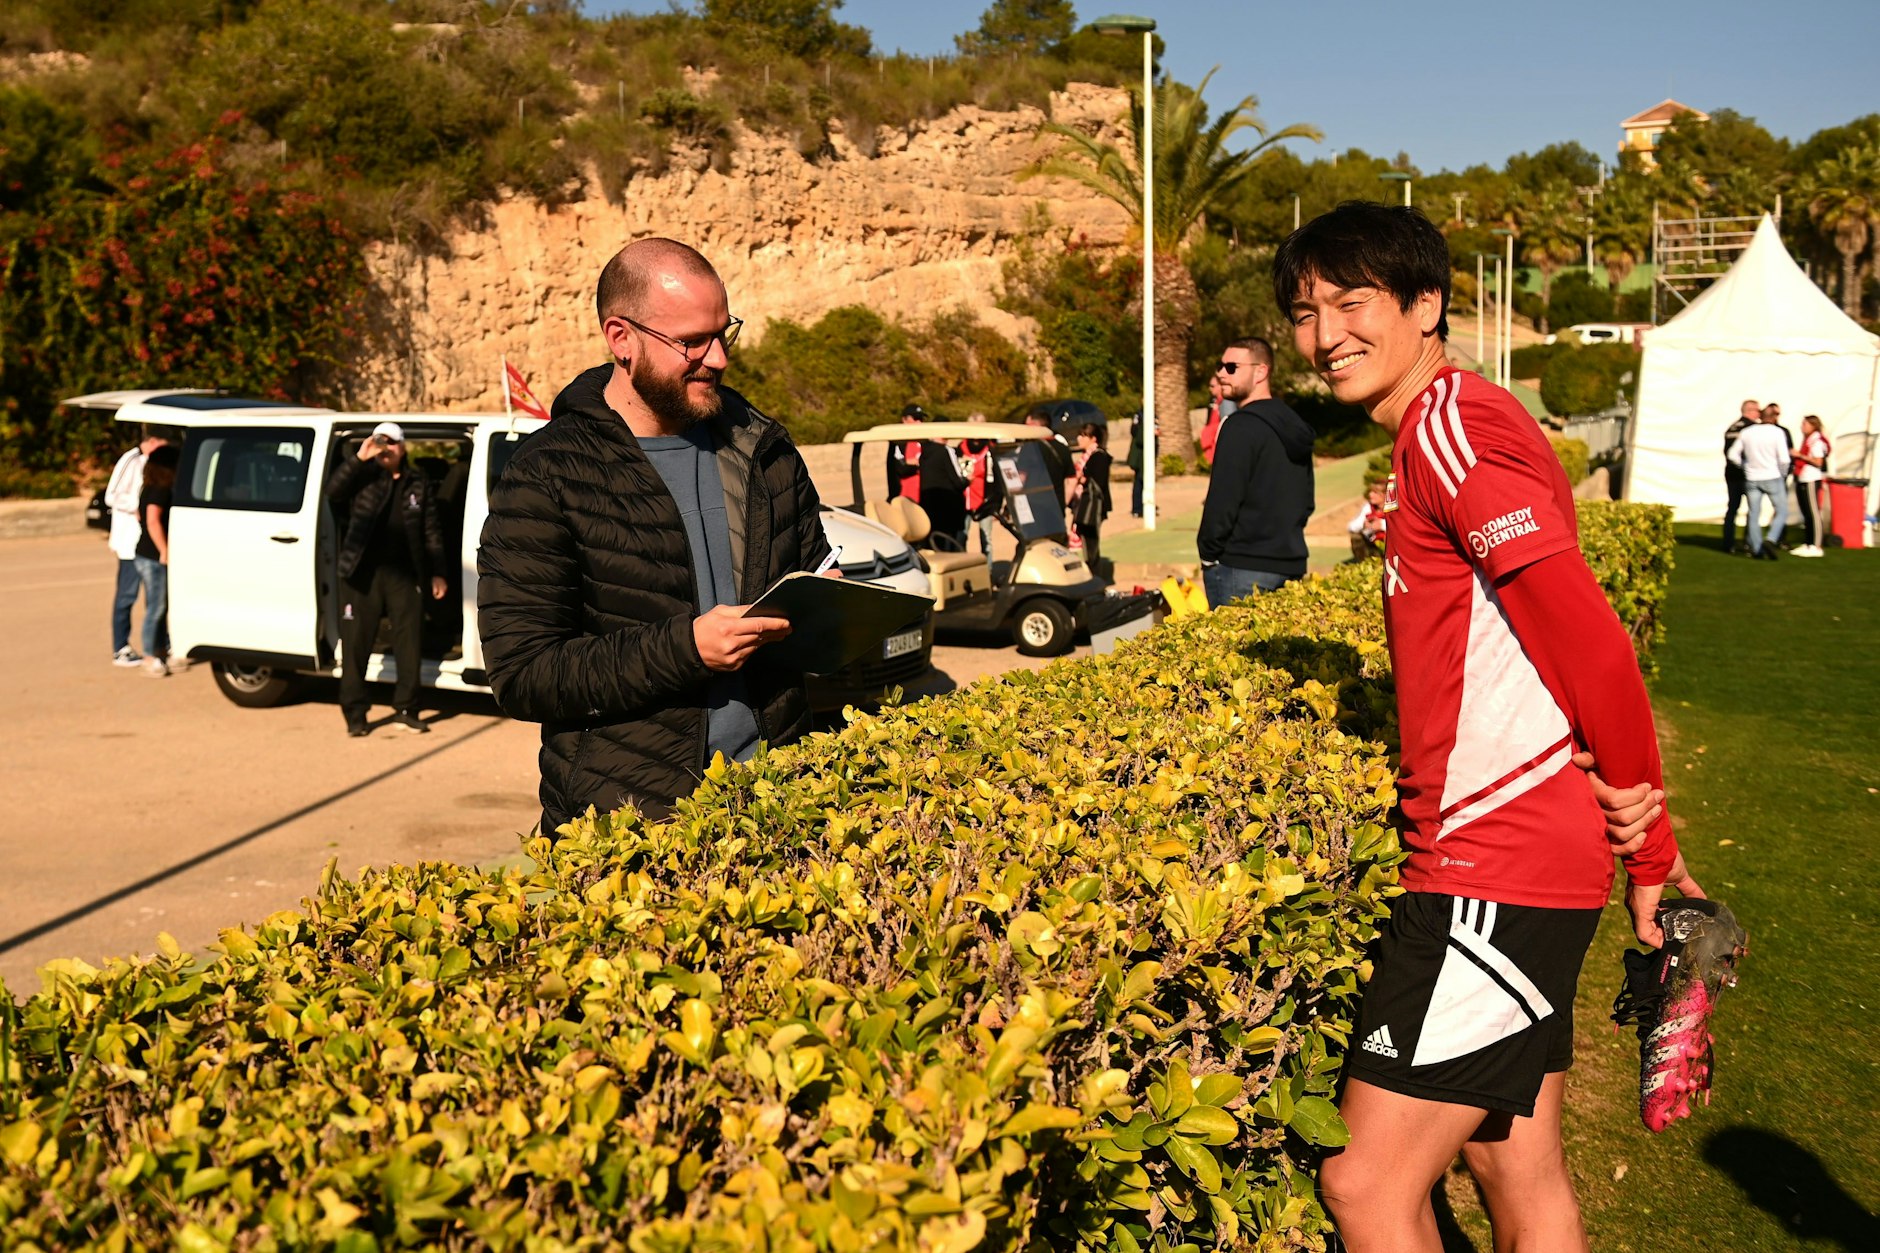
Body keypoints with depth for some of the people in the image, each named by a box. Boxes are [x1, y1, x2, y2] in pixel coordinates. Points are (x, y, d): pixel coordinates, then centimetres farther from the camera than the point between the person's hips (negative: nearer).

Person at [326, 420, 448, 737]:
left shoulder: (419, 485, 12)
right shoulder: (362, 478, 8)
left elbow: (432, 532, 13)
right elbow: (333, 493, -11)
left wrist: (437, 574, 9)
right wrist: (359, 458, -16)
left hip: (404, 574, 2)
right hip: (362, 574, -1)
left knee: (409, 644, 3)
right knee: (356, 645, 0)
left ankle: (406, 710, 14)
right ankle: (354, 714, 8)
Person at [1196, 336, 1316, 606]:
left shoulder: (1241, 427, -13)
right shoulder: (1294, 426, 15)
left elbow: (1222, 501, -16)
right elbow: (1306, 502, 19)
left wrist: (1208, 554, -5)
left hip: (1243, 567, -9)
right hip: (1291, 565, 9)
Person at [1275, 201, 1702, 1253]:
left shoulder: (1453, 427, -14)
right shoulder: (1448, 430, 18)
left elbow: (1587, 636, -20)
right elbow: (1575, 637, 16)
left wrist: (1641, 826, -9)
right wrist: (1649, 849, 12)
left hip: (1495, 873, -10)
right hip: (1513, 864, 10)